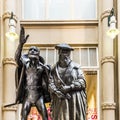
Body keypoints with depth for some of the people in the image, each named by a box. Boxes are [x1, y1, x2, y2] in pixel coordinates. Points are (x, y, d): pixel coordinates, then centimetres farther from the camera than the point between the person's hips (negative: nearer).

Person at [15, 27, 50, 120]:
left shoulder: (42, 67, 5)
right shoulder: (25, 64, -1)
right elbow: (17, 58, -23)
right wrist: (21, 44, -38)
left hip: (39, 94, 1)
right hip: (27, 94, -1)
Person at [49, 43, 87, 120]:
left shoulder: (76, 67, 8)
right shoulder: (54, 69, 12)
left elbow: (82, 82, 0)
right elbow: (51, 84, 4)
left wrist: (69, 87, -12)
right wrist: (57, 92, -14)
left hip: (75, 100, -1)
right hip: (60, 100, 1)